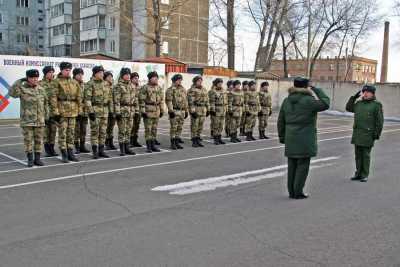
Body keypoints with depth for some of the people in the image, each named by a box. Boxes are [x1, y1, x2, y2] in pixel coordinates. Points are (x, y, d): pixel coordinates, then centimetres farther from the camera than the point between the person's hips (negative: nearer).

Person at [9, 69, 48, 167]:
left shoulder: (41, 89, 7)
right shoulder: (22, 88, -3)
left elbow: (45, 104, 13)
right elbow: (12, 93, -24)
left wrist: (47, 117, 10)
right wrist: (20, 81, -20)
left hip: (40, 120, 3)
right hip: (27, 120, -3)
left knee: (38, 140, 5)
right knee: (28, 140, 1)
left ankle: (37, 159, 14)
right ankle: (30, 160, 10)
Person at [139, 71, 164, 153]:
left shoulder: (159, 88, 12)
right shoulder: (145, 88, -8)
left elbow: (161, 100, 16)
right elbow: (141, 100, -10)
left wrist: (162, 110, 12)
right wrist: (143, 111, -14)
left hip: (157, 111, 6)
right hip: (148, 111, -6)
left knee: (154, 129, 10)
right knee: (148, 129, -2)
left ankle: (153, 145, 17)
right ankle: (148, 146, 3)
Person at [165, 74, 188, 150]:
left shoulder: (183, 89, 13)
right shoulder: (170, 90, -7)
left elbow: (185, 101, 17)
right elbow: (169, 101, -13)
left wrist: (186, 111, 14)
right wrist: (171, 111, -19)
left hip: (182, 111, 6)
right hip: (174, 111, -6)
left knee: (180, 128, 8)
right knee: (173, 128, -4)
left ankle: (177, 142, 16)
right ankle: (172, 143, 3)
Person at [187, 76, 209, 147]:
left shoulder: (204, 89, 13)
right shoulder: (192, 90, -8)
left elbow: (206, 100, 17)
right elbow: (190, 101, -13)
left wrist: (207, 110, 13)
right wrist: (192, 111, -19)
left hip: (203, 110, 7)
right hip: (195, 109, -6)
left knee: (200, 126, 8)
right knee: (194, 126, -2)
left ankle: (198, 140, 16)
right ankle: (194, 141, 3)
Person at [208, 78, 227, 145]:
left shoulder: (223, 91, 13)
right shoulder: (212, 91, -9)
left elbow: (225, 101, 18)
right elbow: (211, 102, -15)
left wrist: (225, 109, 14)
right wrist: (212, 110, -20)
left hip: (222, 111, 7)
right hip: (215, 110, -7)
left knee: (221, 125, 9)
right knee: (215, 125, -3)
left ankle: (219, 138, 16)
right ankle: (215, 139, 3)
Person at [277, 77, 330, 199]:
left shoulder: (287, 101, 6)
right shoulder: (308, 100, -13)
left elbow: (281, 121, 9)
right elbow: (325, 104, -1)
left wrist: (282, 137, 16)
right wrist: (315, 90, 4)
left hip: (291, 139, 6)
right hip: (305, 139, -6)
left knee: (292, 165, 11)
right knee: (303, 165, 2)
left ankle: (291, 192, 17)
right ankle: (298, 192, 4)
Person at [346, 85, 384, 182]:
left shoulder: (376, 105, -6)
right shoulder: (359, 103, 10)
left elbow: (379, 121, -8)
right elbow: (348, 108, 19)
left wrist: (377, 134, -13)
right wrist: (355, 96, 10)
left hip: (368, 135, -5)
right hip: (357, 134, 5)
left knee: (366, 155, 1)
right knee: (358, 154, 9)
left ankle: (365, 175, 10)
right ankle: (359, 174, 17)